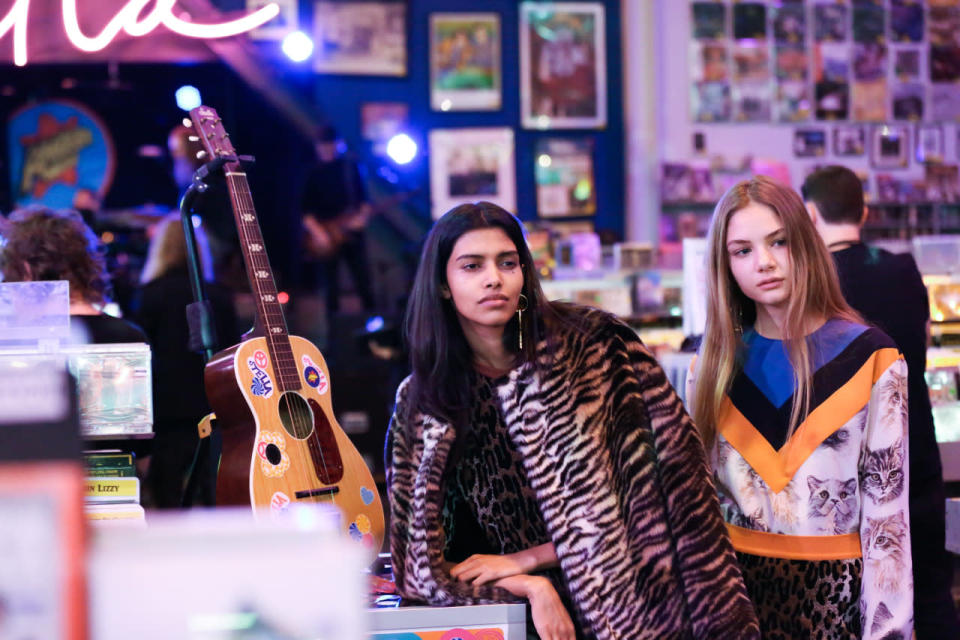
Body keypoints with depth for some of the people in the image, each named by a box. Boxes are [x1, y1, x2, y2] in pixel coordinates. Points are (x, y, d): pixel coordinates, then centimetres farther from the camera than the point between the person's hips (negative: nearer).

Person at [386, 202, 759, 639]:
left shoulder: (594, 347, -4)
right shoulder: (423, 402, -1)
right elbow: (420, 565, -1)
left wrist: (527, 558, -5)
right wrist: (532, 587, -16)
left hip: (634, 604, 1)